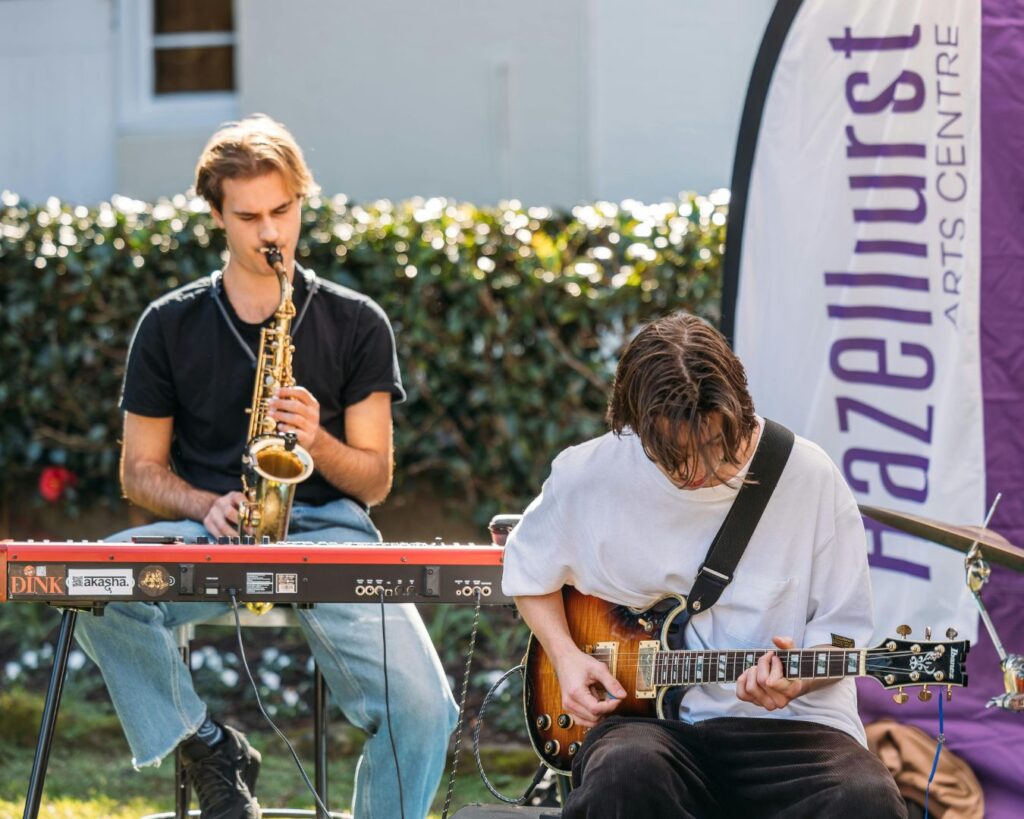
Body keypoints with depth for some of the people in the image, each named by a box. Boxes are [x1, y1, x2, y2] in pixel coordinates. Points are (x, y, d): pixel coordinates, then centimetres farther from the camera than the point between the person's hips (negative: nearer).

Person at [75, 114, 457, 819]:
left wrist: (316, 441, -15)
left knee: (423, 711, -27)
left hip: (328, 529, -1)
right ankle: (210, 750, -14)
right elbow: (140, 469, 11)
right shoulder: (171, 325, 9)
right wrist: (207, 506, -10)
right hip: (204, 534, 1)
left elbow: (375, 481, 7)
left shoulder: (355, 323, 7)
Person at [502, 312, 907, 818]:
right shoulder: (588, 476, 0)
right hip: (645, 719, 0)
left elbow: (843, 629, 4)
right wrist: (565, 655, 3)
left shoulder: (810, 477, -3)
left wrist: (799, 676, -18)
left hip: (785, 722, 0)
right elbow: (529, 572, 20)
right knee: (628, 773, -39)